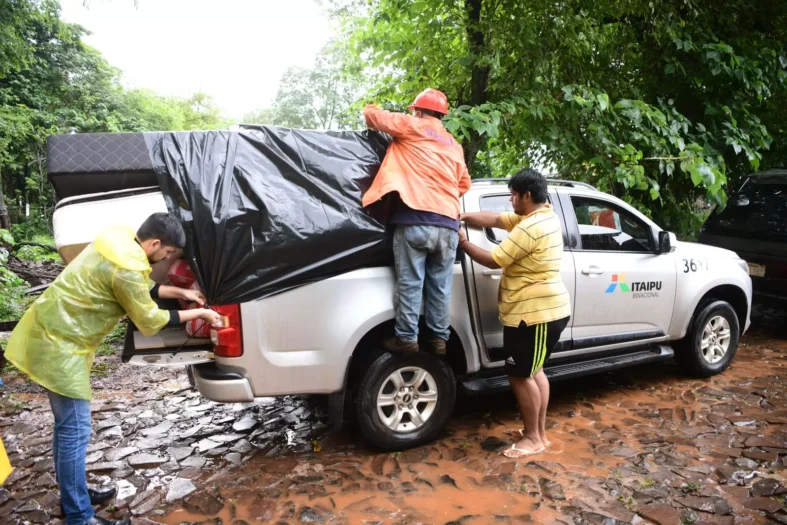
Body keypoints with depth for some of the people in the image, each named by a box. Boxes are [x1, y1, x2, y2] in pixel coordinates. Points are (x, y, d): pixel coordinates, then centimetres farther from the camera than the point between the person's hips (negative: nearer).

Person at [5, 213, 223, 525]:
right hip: (58, 345, -10)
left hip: (54, 334, 10)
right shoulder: (126, 268, -26)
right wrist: (197, 314, -6)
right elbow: (150, 322, -14)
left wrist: (179, 292, 12)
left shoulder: (120, 241, 3)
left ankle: (73, 495, 33)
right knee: (75, 431, -2)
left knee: (67, 426, 19)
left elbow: (140, 291, 18)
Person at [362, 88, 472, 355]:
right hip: (448, 224, 5)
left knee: (409, 282, -1)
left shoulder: (412, 127, 8)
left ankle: (407, 338, 2)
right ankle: (439, 338, 14)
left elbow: (371, 113, 14)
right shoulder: (454, 145, 24)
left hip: (415, 220, -5)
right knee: (440, 286, 9)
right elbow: (464, 183, 30)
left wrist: (376, 126, 35)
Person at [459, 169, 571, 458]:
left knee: (520, 375, 0)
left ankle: (532, 438, 14)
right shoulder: (543, 216, 11)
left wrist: (463, 242, -6)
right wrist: (462, 216, 0)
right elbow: (495, 219, 10)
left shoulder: (530, 228, -22)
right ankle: (540, 432, 29)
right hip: (543, 310, 11)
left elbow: (493, 260, -19)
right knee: (533, 371, 19)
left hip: (537, 313, -11)